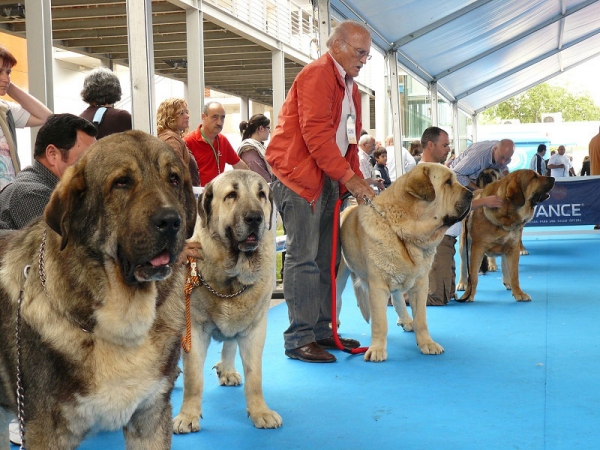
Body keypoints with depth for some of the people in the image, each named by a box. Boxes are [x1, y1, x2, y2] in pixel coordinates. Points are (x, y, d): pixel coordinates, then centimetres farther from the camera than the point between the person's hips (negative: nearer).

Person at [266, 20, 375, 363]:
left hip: (329, 178, 9)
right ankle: (299, 340, -6)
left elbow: (350, 141, 21)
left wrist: (357, 182, 7)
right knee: (304, 257, -10)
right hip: (299, 176, -9)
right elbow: (316, 133, -20)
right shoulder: (317, 75, -11)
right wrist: (349, 178, -20)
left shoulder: (350, 87, 19)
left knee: (325, 257, 9)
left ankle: (321, 330, 16)